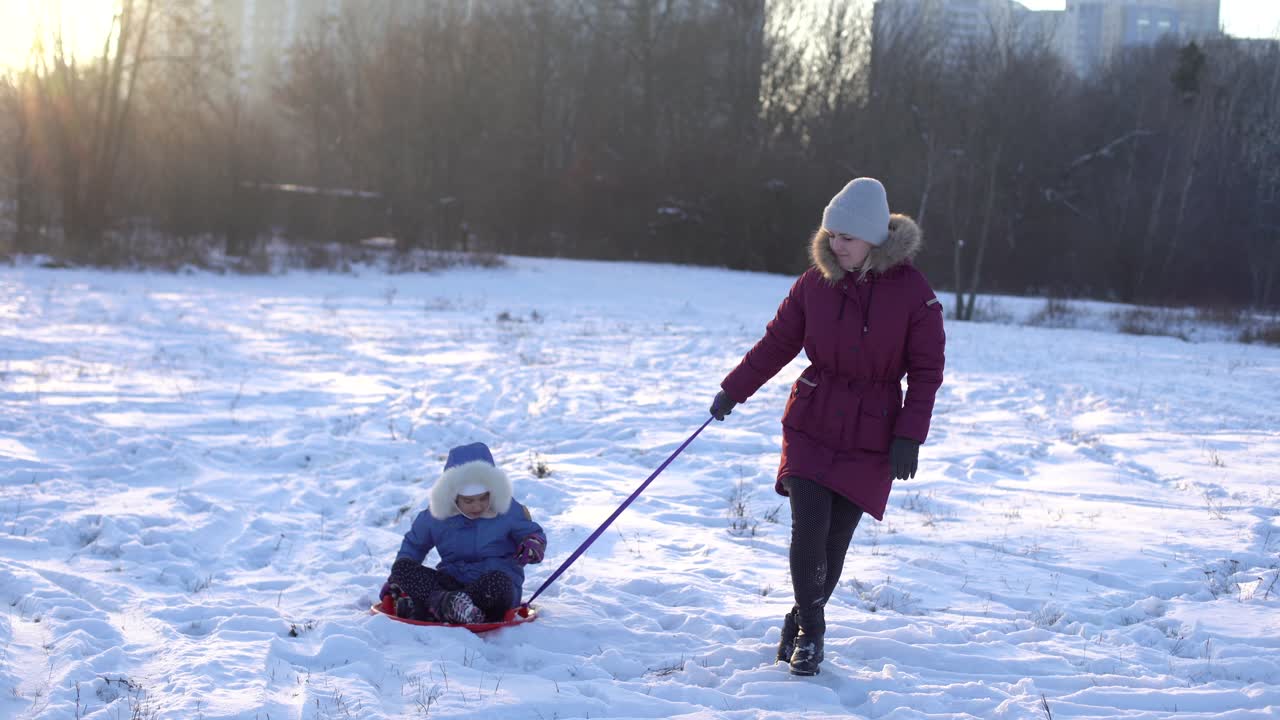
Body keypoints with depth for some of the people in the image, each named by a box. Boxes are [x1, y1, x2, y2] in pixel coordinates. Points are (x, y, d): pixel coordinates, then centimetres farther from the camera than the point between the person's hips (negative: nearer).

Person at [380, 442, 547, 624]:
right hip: (451, 583, 3)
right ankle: (449, 604, -44)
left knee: (497, 584, -42)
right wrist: (395, 581, 11)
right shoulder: (435, 516, 2)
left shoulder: (507, 511, -3)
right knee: (403, 568, -22)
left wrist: (534, 544, -16)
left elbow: (534, 533, 8)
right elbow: (414, 544, 18)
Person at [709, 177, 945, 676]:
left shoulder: (912, 292, -8)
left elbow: (926, 372, -4)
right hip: (811, 423, 1)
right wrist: (732, 391, 8)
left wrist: (909, 437, -9)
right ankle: (811, 629, 9)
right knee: (807, 531, -10)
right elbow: (777, 343, 9)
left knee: (835, 540, 4)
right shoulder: (815, 283, -1)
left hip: (870, 435, -1)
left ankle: (803, 622, 26)